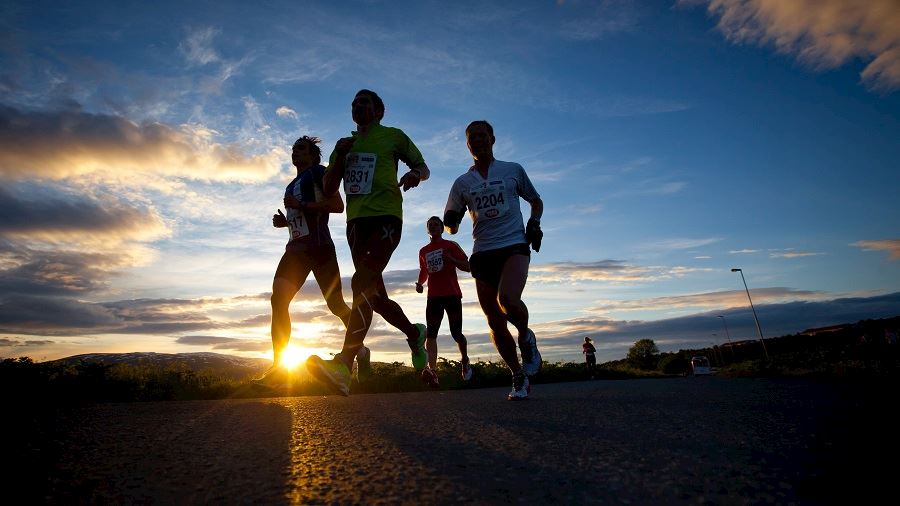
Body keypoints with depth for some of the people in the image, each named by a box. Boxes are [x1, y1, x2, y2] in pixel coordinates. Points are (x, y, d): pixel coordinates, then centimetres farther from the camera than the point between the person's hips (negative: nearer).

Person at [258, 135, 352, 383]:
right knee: (278, 299, -12)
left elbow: (338, 205, -9)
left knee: (336, 304, -3)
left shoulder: (318, 172, 4)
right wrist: (284, 221, 16)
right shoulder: (292, 185, 28)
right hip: (296, 248, 7)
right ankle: (277, 364, -12)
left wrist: (301, 205, -13)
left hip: (319, 246, -7)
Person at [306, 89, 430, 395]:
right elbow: (329, 190, 17)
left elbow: (423, 168, 14)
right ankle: (414, 333, 30)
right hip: (356, 221, 7)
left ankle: (343, 364, -33)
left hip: (385, 217, -6)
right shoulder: (344, 145, 23)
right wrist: (339, 156, 3)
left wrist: (415, 174, -10)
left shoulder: (393, 136, 10)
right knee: (374, 294, 8)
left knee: (362, 282, -25)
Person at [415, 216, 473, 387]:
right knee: (431, 334, -10)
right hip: (434, 296, 4)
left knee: (456, 334, -2)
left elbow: (467, 267, -1)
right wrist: (419, 283, 8)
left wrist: (451, 259, -18)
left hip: (452, 295, -3)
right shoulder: (423, 251, 16)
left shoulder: (451, 246, 4)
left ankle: (465, 361, 25)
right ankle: (432, 371, -16)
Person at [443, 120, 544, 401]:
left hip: (514, 245, -2)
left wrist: (534, 223, 2)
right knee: (495, 323, 1)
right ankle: (519, 377, 19)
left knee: (508, 299, -30)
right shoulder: (462, 183, 14)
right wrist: (451, 222, -7)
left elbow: (536, 200, 23)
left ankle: (526, 338, 3)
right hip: (482, 253, 3)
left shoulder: (513, 170, 11)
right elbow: (452, 226, 17)